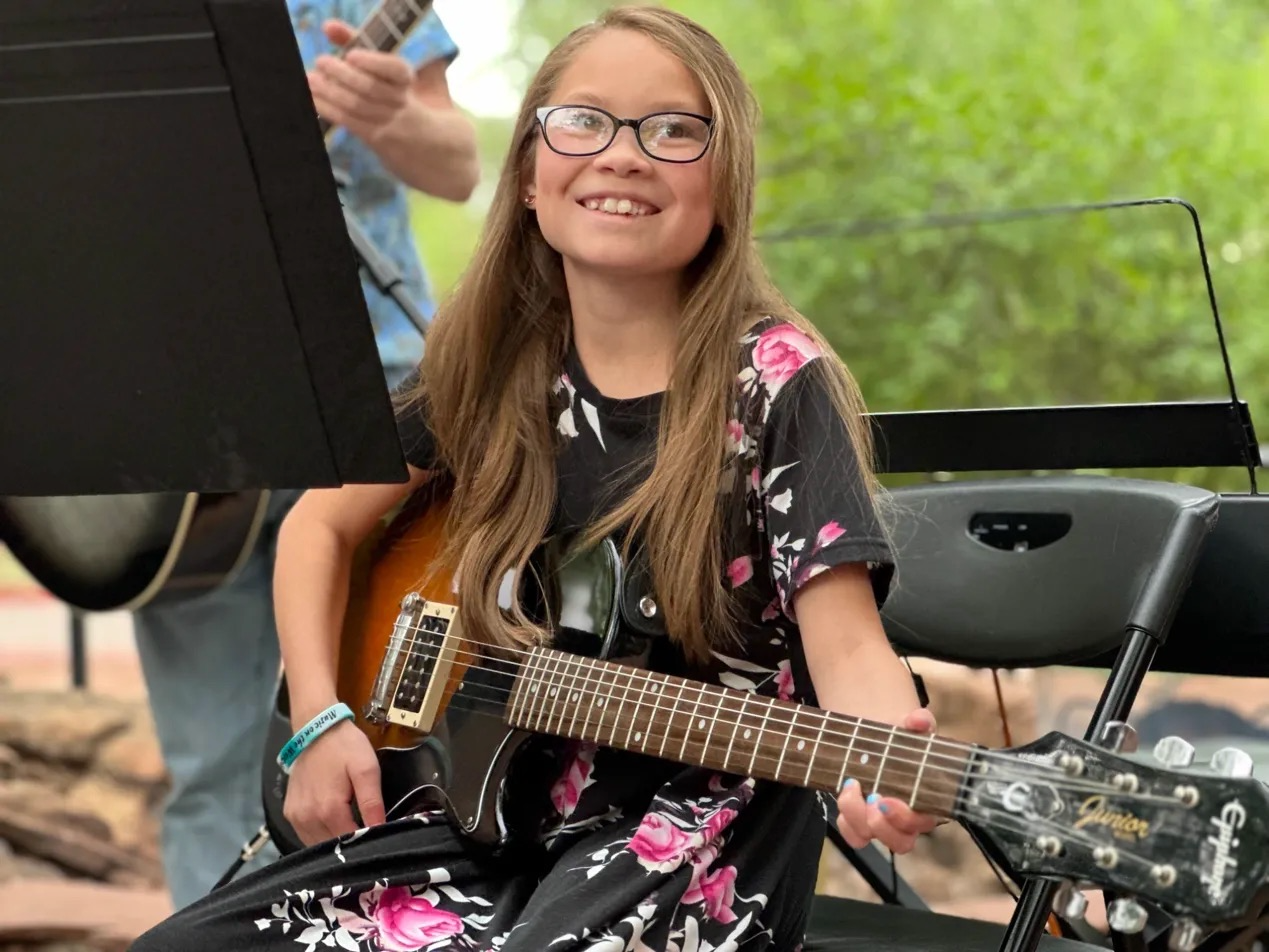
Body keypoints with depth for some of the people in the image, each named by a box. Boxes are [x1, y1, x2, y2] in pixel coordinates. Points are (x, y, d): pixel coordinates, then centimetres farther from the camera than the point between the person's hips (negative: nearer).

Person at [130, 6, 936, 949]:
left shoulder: (775, 383, -11)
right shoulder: (495, 361, 3)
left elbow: (846, 641, -18)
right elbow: (322, 523, 15)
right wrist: (319, 719, 1)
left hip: (692, 837, -5)